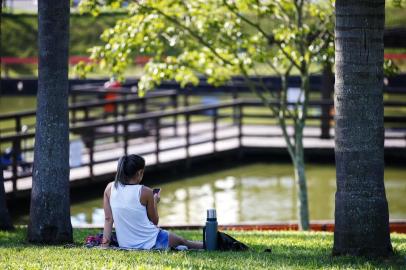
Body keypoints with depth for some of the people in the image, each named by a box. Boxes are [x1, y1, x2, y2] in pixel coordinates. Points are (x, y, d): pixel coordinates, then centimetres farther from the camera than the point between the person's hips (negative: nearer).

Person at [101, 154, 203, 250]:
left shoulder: (110, 188, -3)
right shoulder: (145, 192, -13)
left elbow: (108, 219, -4)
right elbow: (155, 221, -2)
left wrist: (105, 243, -3)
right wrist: (155, 202, 14)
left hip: (124, 244, 5)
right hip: (149, 243, -5)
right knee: (182, 241, 24)